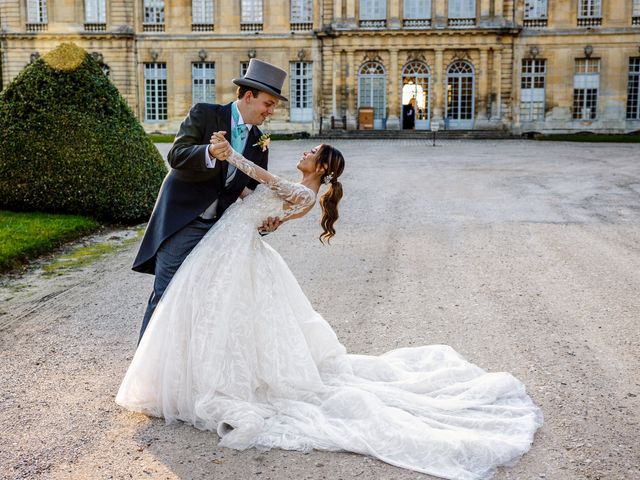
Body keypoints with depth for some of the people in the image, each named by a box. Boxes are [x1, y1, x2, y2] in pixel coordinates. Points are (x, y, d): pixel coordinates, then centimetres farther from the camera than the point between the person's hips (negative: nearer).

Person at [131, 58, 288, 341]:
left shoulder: (259, 142, 10)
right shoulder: (203, 115, -6)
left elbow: (255, 190, 12)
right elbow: (176, 155, -18)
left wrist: (264, 218, -9)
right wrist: (210, 152, -37)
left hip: (219, 228, 6)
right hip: (182, 221, -5)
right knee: (167, 295, -5)